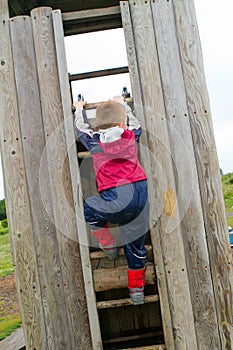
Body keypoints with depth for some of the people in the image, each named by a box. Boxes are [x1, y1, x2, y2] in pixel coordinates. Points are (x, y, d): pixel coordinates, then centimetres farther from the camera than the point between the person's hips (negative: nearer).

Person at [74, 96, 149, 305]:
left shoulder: (94, 141, 5)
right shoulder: (131, 136, 10)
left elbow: (81, 128, 26)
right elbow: (134, 122, 34)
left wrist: (79, 109, 46)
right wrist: (122, 102, 49)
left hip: (117, 199, -4)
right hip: (141, 194, 4)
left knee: (88, 209, 25)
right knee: (136, 246, 16)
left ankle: (109, 246, 24)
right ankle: (137, 290, 27)